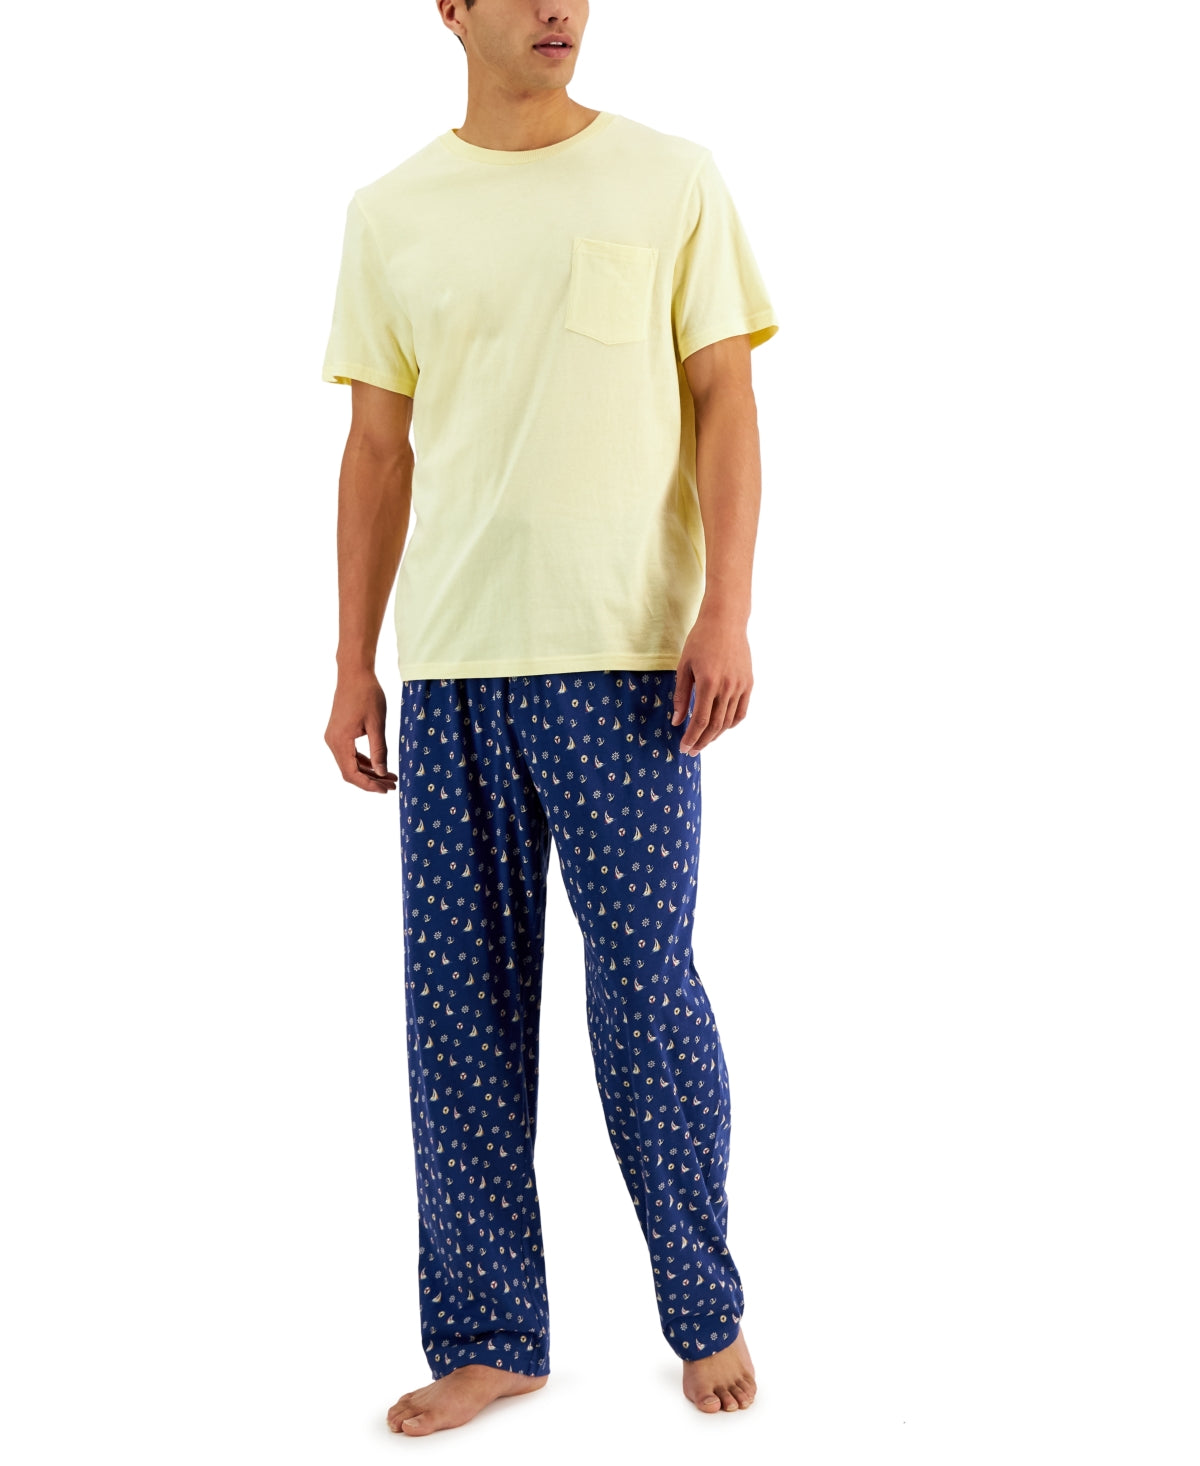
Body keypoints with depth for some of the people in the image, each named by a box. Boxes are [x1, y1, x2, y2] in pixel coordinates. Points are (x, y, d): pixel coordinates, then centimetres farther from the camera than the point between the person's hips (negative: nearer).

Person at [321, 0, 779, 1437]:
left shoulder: (672, 180, 6)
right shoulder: (390, 214, 12)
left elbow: (724, 404, 3)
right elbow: (377, 449, 12)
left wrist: (726, 612, -9)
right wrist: (353, 667, 8)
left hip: (627, 658, -2)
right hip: (449, 665, 3)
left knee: (647, 993, 0)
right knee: (460, 1009, 5)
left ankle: (705, 1314, 21)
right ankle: (487, 1337, 19)